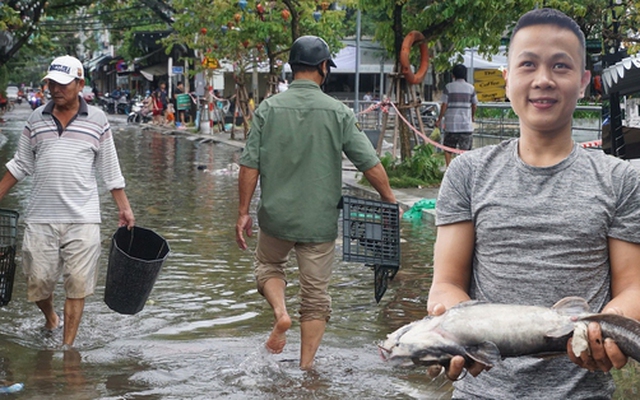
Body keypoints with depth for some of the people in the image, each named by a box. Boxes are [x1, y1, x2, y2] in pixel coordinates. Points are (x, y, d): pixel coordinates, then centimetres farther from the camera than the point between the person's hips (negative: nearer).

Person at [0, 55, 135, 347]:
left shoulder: (97, 120, 2)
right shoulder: (36, 119, 6)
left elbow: (110, 170, 7)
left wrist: (124, 208, 6)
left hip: (82, 218, -2)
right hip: (40, 217, 2)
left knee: (77, 283, -1)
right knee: (37, 280, 5)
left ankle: (68, 345, 9)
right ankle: (50, 319, 36)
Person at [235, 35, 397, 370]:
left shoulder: (268, 108, -5)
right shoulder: (338, 113, -7)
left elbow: (250, 165, -6)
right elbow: (370, 164, -5)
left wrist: (243, 212, 2)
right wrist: (390, 201, 9)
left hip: (276, 216, 1)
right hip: (320, 220, -1)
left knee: (268, 266, 27)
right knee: (316, 296, 10)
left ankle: (280, 313, 2)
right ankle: (306, 368, 11)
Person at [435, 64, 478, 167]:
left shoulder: (449, 87, -2)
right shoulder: (471, 88, 3)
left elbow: (444, 105, -5)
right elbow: (475, 105, 9)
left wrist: (439, 120, 5)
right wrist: (472, 116, 29)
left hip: (451, 124, -1)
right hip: (466, 124, 1)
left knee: (448, 148, 12)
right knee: (465, 150, 3)